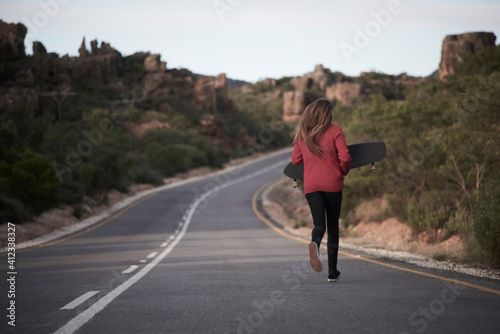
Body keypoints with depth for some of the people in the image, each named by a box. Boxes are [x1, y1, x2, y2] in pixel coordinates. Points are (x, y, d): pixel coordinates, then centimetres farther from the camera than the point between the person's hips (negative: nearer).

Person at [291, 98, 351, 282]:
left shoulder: (302, 134, 5)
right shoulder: (335, 131, -5)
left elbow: (296, 160, 9)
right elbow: (345, 157, -12)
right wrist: (344, 172, 8)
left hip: (311, 185, 2)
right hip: (332, 183, -2)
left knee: (319, 224, -1)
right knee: (333, 225, 11)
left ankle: (315, 243, -40)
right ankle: (332, 272, 13)